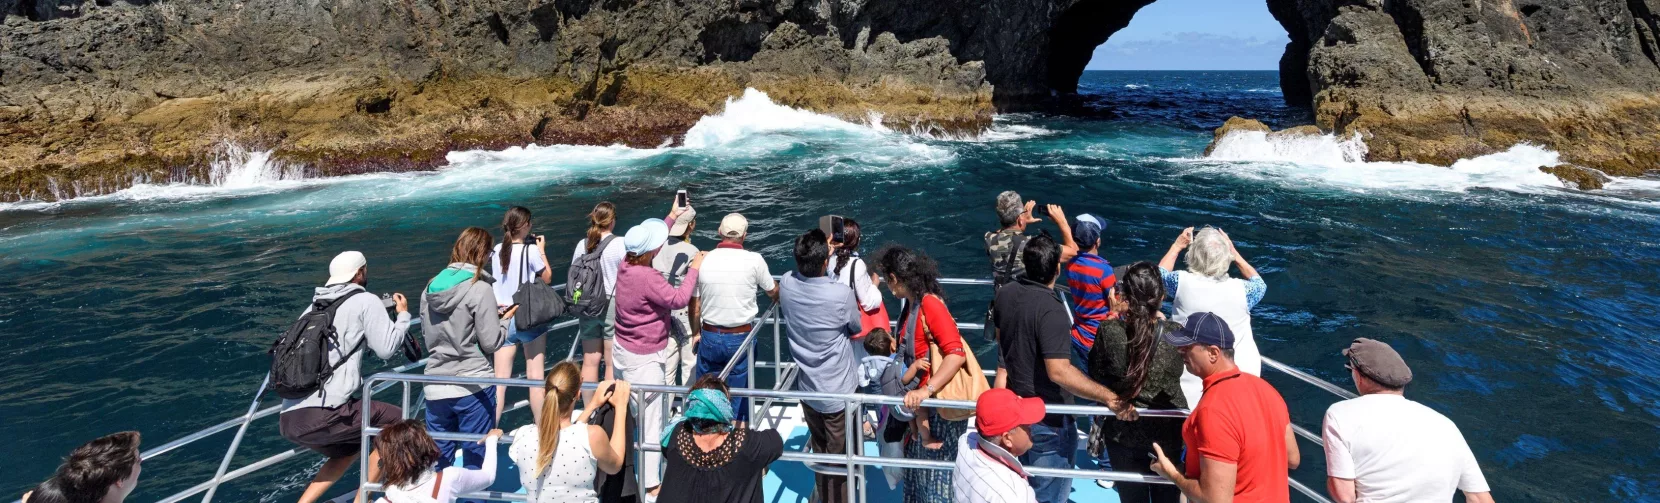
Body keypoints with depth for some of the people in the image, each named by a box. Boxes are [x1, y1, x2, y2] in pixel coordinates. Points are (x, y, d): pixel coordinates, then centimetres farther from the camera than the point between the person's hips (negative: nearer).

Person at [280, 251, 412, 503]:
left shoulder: (314, 307, 22)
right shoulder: (366, 302, 1)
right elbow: (386, 348, -3)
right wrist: (403, 315, 12)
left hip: (288, 420, 8)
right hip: (323, 415, -8)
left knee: (348, 449, 31)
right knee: (396, 421, 10)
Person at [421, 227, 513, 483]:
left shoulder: (431, 286, 6)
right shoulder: (480, 288, -12)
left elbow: (426, 332, 17)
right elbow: (490, 343, -11)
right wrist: (505, 319, 7)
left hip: (435, 388, 5)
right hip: (473, 387, -5)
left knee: (437, 460, 17)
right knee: (476, 463, 7)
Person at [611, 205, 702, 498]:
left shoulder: (627, 265, 0)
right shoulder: (647, 277, -28)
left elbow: (649, 240, 17)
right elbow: (679, 299, -26)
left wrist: (671, 217, 22)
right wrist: (694, 269, -15)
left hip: (626, 350, 9)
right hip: (645, 358, -9)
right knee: (650, 420, -1)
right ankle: (649, 484, 6)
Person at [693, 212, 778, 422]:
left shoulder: (704, 261, -5)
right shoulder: (754, 260, -11)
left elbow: (695, 305, 3)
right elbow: (773, 291, 6)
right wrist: (779, 296, 30)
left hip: (710, 336, 2)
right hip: (741, 337, -2)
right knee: (738, 395, 11)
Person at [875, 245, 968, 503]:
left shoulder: (930, 304, -22)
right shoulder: (912, 303, 7)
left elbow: (957, 354, -30)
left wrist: (926, 390, -35)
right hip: (922, 403, 9)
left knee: (938, 473, 3)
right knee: (920, 468, 20)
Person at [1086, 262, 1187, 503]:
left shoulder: (1109, 331, -22)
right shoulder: (1175, 333, -18)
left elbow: (1096, 375, -4)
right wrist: (1160, 317, 10)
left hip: (1123, 433, 0)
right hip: (1168, 434, 1)